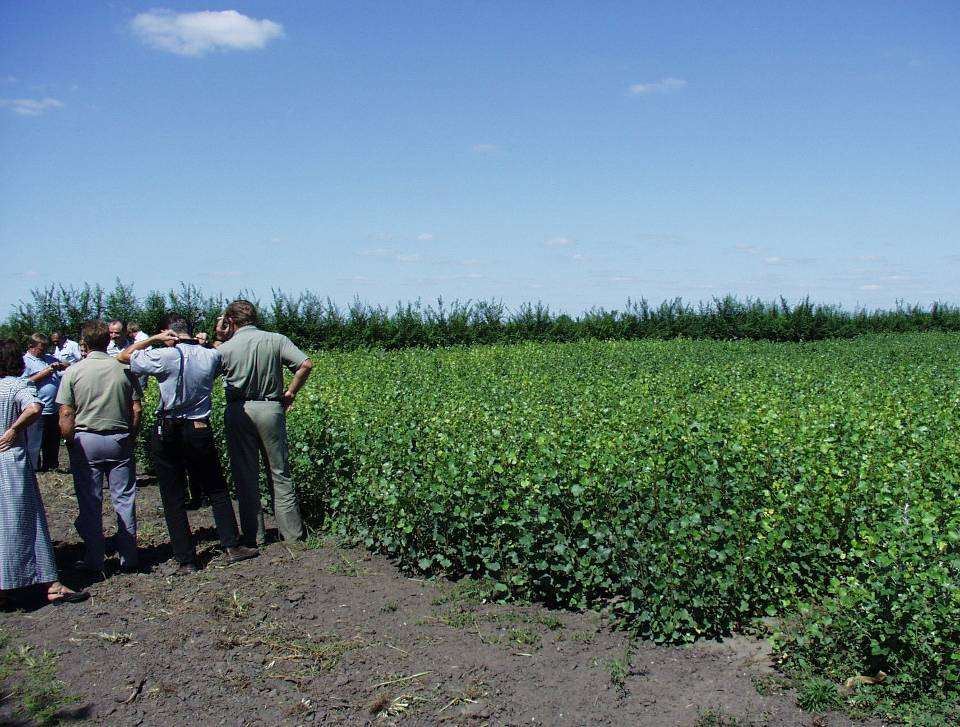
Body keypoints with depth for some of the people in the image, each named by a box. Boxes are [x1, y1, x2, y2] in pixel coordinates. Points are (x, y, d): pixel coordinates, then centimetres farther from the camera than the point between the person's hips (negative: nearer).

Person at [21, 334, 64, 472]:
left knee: (53, 440, 17)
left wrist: (59, 366, 2)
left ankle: (52, 464, 30)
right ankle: (34, 468, 11)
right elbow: (26, 382, -17)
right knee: (34, 443, 2)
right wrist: (46, 372, -16)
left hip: (54, 409, 7)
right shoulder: (25, 361, -5)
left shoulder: (49, 358, 14)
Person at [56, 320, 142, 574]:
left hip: (85, 440, -1)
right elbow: (136, 410, -2)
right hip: (120, 440, 1)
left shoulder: (73, 372, -6)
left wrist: (70, 443, 4)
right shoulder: (124, 370, -2)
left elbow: (66, 414, -7)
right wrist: (131, 438, 10)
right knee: (124, 499, 8)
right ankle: (128, 557, 13)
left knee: (90, 503, 7)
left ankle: (94, 560, 13)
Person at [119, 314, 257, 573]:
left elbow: (123, 357, 0)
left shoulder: (165, 357, -12)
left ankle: (187, 560, 9)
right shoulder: (211, 356, -2)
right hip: (200, 432, 3)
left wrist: (154, 338, 1)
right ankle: (232, 546, 15)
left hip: (168, 433, -2)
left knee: (173, 499, 6)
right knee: (217, 490, 16)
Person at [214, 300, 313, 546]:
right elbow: (305, 364, -10)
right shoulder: (276, 340, -2)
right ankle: (293, 531, 16)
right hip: (271, 409, 1)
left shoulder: (225, 348, -5)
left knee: (245, 477, 9)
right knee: (280, 473, 11)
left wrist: (218, 339, 11)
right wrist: (290, 392, 2)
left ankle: (253, 536, 15)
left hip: (238, 413, -1)